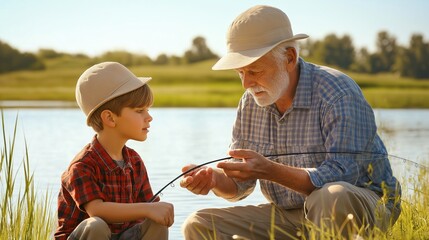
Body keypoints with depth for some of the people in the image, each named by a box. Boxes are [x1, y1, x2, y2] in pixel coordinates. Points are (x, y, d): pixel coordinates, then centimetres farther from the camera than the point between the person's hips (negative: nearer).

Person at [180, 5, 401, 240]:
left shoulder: (339, 95, -19)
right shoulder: (249, 103, 3)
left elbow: (339, 178, -28)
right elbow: (239, 185, 7)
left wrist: (268, 171, -38)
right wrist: (214, 178, -16)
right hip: (288, 216, 6)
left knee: (332, 198, -41)